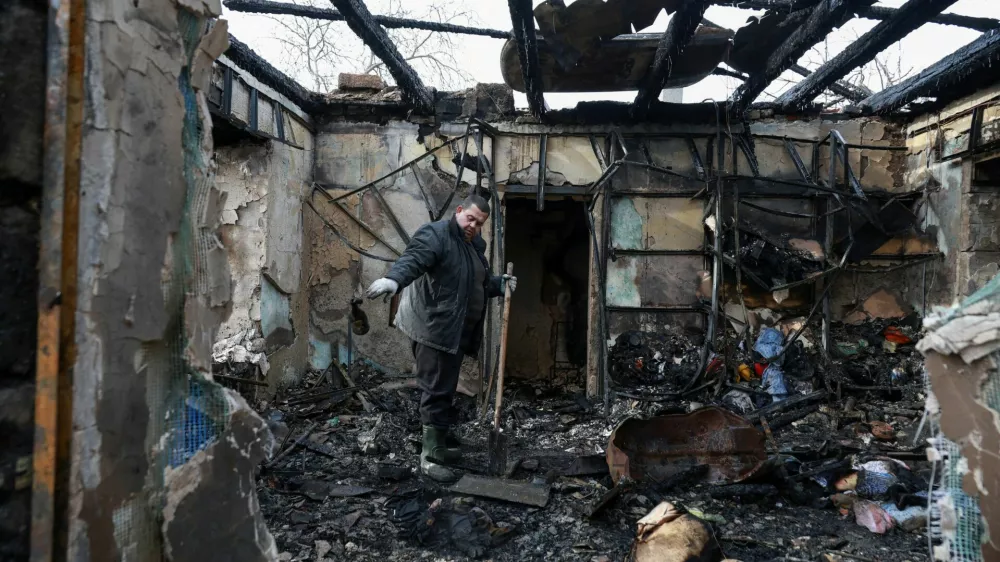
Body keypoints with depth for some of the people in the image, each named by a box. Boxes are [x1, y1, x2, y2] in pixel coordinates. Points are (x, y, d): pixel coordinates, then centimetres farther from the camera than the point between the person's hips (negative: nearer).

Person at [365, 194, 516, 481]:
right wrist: (393, 280, -51)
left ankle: (440, 442, 33)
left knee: (445, 390, 18)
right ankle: (430, 457, 4)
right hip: (433, 329, -9)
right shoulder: (435, 235, -13)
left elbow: (480, 285, 27)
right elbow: (412, 260, -32)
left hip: (456, 332, 9)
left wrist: (500, 283, 9)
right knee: (436, 392, -6)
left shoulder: (474, 245, 16)